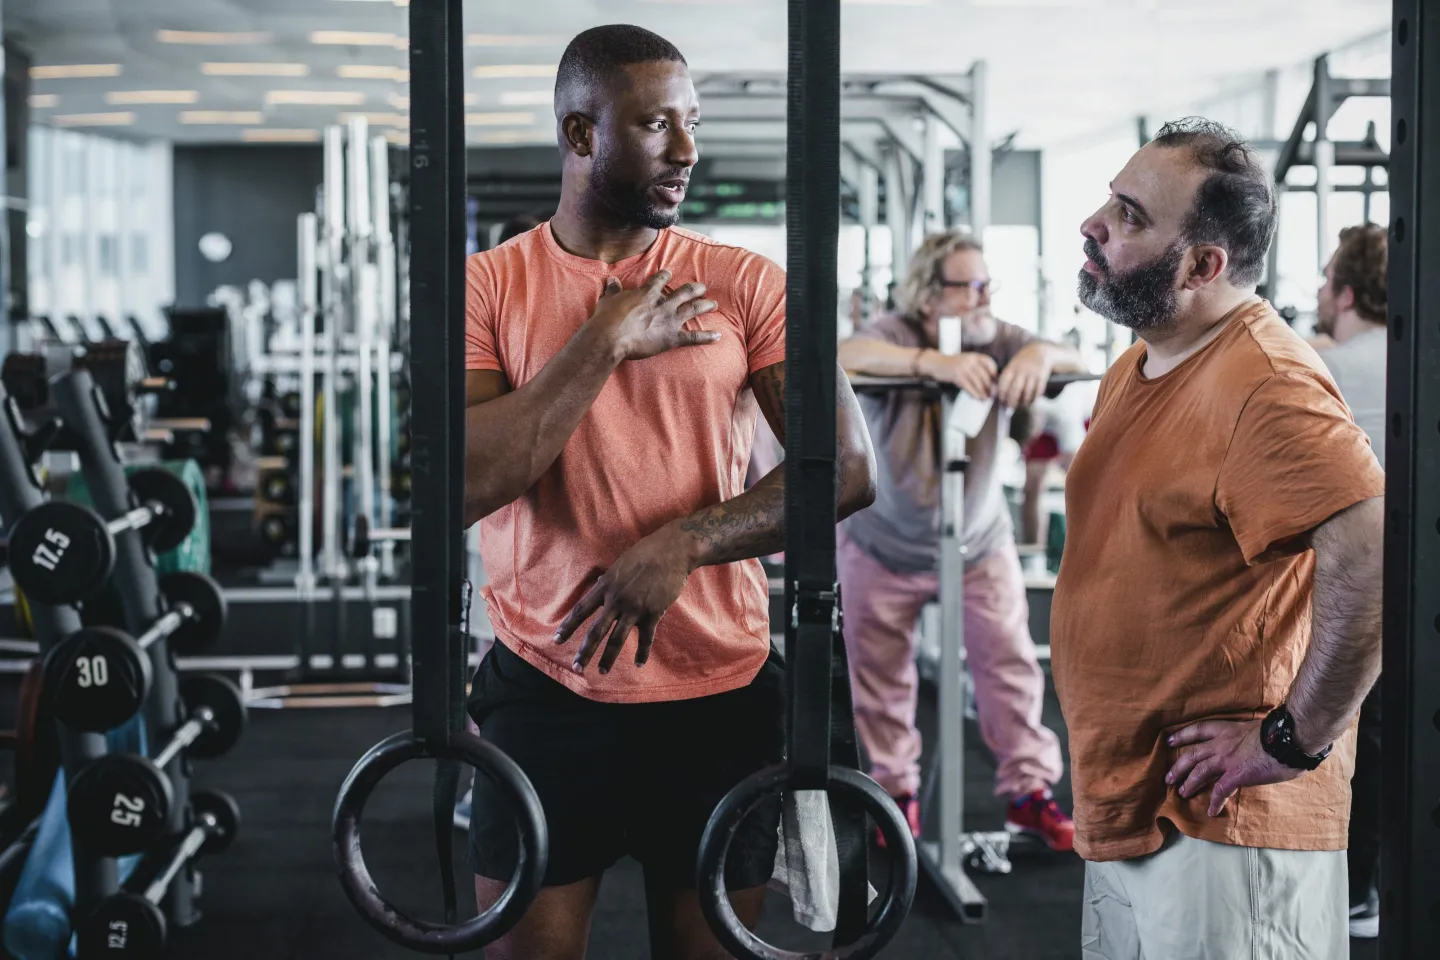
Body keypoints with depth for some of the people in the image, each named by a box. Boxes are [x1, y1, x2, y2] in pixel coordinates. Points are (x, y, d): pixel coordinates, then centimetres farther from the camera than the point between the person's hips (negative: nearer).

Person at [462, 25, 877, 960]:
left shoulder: (746, 284, 0)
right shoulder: (488, 287, -1)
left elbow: (848, 468, -8)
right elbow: (463, 484, -15)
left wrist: (682, 544, -18)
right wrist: (606, 342, -15)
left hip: (722, 692, 1)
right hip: (545, 692, -1)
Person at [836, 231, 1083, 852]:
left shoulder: (996, 341, -10)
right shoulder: (897, 334, -20)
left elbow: (1078, 360, -19)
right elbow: (846, 356, -43)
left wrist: (1042, 354, -44)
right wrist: (935, 362, -59)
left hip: (980, 544, 2)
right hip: (884, 548, -2)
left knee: (1010, 664, 0)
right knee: (881, 677, 9)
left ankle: (1029, 789, 11)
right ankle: (895, 789, 27)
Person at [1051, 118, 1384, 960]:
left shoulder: (1263, 380, -19)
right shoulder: (1135, 369, 13)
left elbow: (1374, 558, -31)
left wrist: (1296, 740, -23)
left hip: (1222, 827, -9)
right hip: (1123, 812, 10)